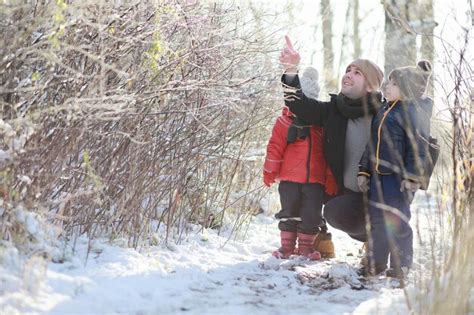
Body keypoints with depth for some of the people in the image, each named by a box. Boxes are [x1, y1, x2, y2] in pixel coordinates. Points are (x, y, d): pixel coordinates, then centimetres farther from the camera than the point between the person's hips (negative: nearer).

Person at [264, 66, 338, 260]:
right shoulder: (286, 121, 1)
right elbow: (275, 148, 2)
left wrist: (331, 180, 5)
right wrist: (269, 172, 0)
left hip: (315, 180, 1)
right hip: (289, 178, -1)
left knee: (311, 215, 4)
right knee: (289, 213, 6)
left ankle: (306, 246, 17)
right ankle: (287, 246, 16)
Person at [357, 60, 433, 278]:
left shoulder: (414, 112, -11)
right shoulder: (384, 111, 16)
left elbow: (418, 147, -17)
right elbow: (372, 143, 21)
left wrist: (412, 176, -22)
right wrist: (364, 171, 17)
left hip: (400, 177, -9)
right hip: (378, 175, 9)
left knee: (397, 220, -4)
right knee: (377, 219, 12)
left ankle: (401, 265, 6)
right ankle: (376, 262, 21)